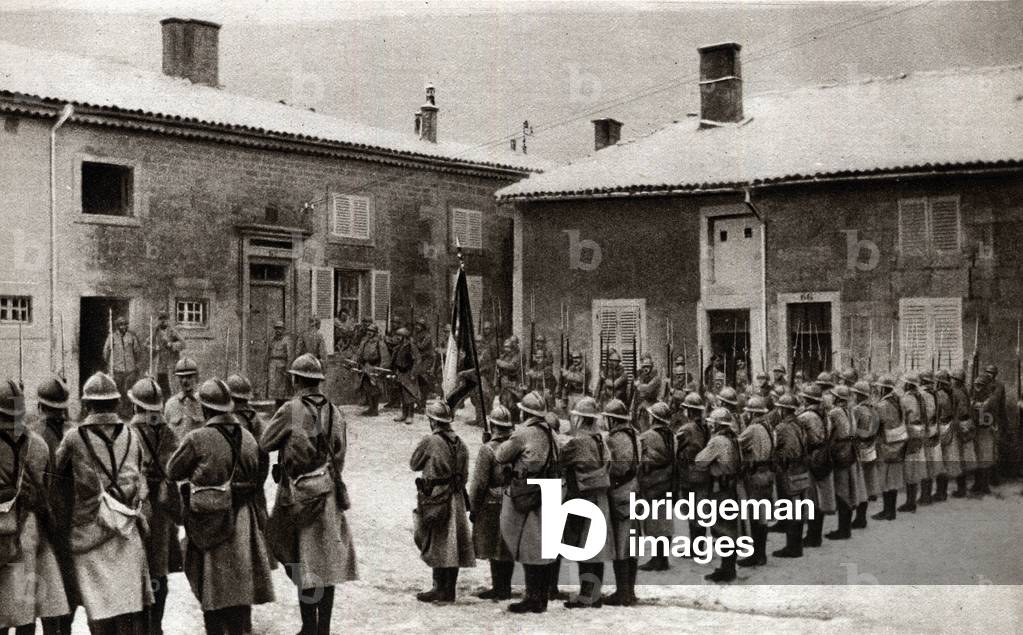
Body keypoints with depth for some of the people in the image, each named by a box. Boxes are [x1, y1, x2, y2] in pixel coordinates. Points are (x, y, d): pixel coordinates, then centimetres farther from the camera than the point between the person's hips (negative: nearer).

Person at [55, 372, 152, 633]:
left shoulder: (75, 438, -6)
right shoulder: (132, 436, 3)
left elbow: (56, 474, 7)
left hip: (89, 527, -2)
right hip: (127, 532, 2)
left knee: (99, 605, 4)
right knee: (129, 600, 8)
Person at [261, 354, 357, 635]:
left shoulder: (290, 410, -11)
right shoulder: (334, 412, 3)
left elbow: (265, 444, -3)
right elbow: (340, 455, 9)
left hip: (298, 495, -4)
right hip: (328, 494, 4)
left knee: (303, 564, 4)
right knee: (327, 562, 8)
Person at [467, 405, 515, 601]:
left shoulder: (488, 449, -15)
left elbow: (479, 483, -13)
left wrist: (473, 508, -4)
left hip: (492, 506, -6)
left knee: (493, 549, 3)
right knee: (508, 548, 12)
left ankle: (498, 588, 6)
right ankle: (506, 587, 19)